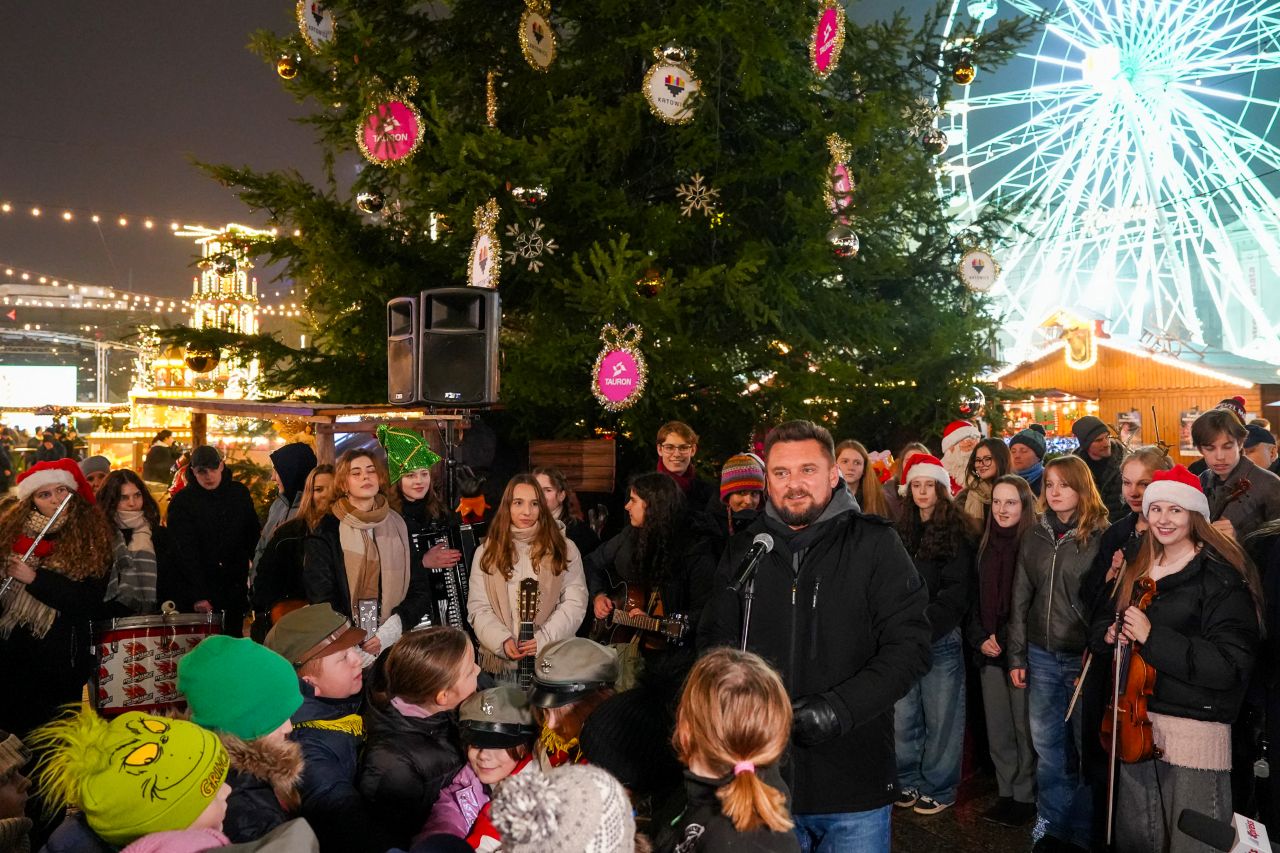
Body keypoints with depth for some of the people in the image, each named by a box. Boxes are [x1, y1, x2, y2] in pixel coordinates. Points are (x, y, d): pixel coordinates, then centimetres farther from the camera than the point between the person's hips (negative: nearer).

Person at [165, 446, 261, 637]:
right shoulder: (182, 502, -7)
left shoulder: (240, 493, 4)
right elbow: (186, 551, -14)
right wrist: (198, 595, -22)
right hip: (195, 594, -3)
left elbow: (253, 537, 10)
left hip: (234, 591, 3)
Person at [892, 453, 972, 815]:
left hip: (941, 639, -4)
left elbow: (955, 593, -8)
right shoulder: (902, 532, 12)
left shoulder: (956, 534, -2)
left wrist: (925, 627, -15)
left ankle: (939, 789, 15)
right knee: (903, 715, 8)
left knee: (940, 717, 3)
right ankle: (909, 781, 22)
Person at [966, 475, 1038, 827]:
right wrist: (981, 637, 1)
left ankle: (1025, 796, 18)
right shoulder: (985, 546, 9)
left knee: (1024, 726, 4)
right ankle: (1006, 793, 23)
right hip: (990, 652, 5)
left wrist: (1007, 640, -13)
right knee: (997, 728, 10)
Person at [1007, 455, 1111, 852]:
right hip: (1042, 655, 4)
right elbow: (1021, 599, 9)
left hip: (1085, 656, -4)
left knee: (1086, 745, 6)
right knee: (1047, 745, 12)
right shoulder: (1035, 536, 8)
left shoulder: (1101, 537, -6)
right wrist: (1016, 655, 7)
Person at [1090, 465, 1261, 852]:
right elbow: (1102, 624, 21)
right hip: (1137, 723, 7)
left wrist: (1152, 636, -24)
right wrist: (1110, 632, -2)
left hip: (1194, 731, -7)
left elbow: (1230, 665, -20)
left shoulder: (1221, 577, -12)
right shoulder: (1138, 571, 10)